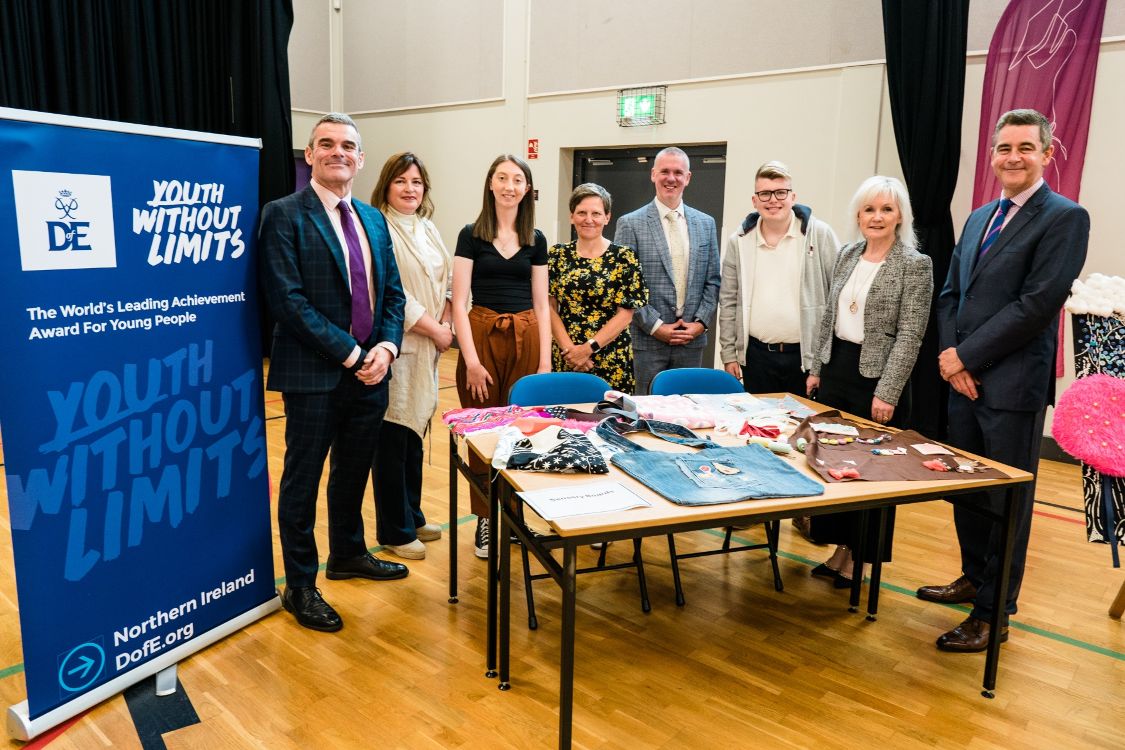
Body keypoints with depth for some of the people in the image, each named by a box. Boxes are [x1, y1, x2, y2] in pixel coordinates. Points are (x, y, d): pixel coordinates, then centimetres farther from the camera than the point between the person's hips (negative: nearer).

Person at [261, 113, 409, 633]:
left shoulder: (372, 220, 13)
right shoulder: (284, 215, -8)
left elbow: (393, 292, 12)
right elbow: (288, 299, -16)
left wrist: (385, 347, -6)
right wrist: (350, 355, -17)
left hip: (370, 370, 7)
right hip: (314, 375, -6)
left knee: (354, 471, 20)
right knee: (302, 480, 6)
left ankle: (348, 554, 40)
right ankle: (299, 586, 21)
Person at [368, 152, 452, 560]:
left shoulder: (428, 229, 14)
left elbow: (446, 281, 15)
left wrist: (446, 321, -2)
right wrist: (434, 328, -12)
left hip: (426, 348, 8)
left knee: (415, 434, 16)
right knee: (393, 438, 1)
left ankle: (412, 516, 30)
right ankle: (395, 531, 14)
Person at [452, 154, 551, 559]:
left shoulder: (535, 240, 9)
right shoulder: (471, 235, 1)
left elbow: (541, 304, 9)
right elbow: (459, 304, -4)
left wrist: (545, 361, 1)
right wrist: (472, 360, -12)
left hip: (526, 339, 2)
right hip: (482, 335, -2)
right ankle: (484, 520, 16)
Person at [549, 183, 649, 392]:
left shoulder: (624, 257, -1)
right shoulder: (557, 255, 6)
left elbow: (625, 313, -5)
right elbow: (550, 308, 4)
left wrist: (588, 348, -11)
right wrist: (569, 349, -9)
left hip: (611, 361, -2)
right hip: (565, 359, 2)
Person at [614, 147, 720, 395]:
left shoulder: (706, 223, 11)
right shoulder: (630, 224, -2)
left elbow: (712, 281, 12)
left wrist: (700, 322, -2)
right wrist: (655, 326, -11)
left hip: (693, 339, 4)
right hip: (647, 340, -3)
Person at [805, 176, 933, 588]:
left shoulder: (915, 264, -8)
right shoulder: (847, 256, 9)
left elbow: (910, 335, -13)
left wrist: (887, 392, -17)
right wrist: (816, 368, 11)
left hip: (876, 376, -6)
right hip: (837, 368, 6)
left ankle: (861, 558, 20)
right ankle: (840, 548, 25)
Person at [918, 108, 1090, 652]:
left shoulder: (1064, 218, -8)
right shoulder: (979, 218, 15)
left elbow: (1037, 304, -17)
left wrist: (965, 356, -14)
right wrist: (950, 355, -3)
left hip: (1012, 385, -7)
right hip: (964, 379, 7)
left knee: (1006, 500, 4)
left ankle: (993, 616, 16)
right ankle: (975, 578, 37)